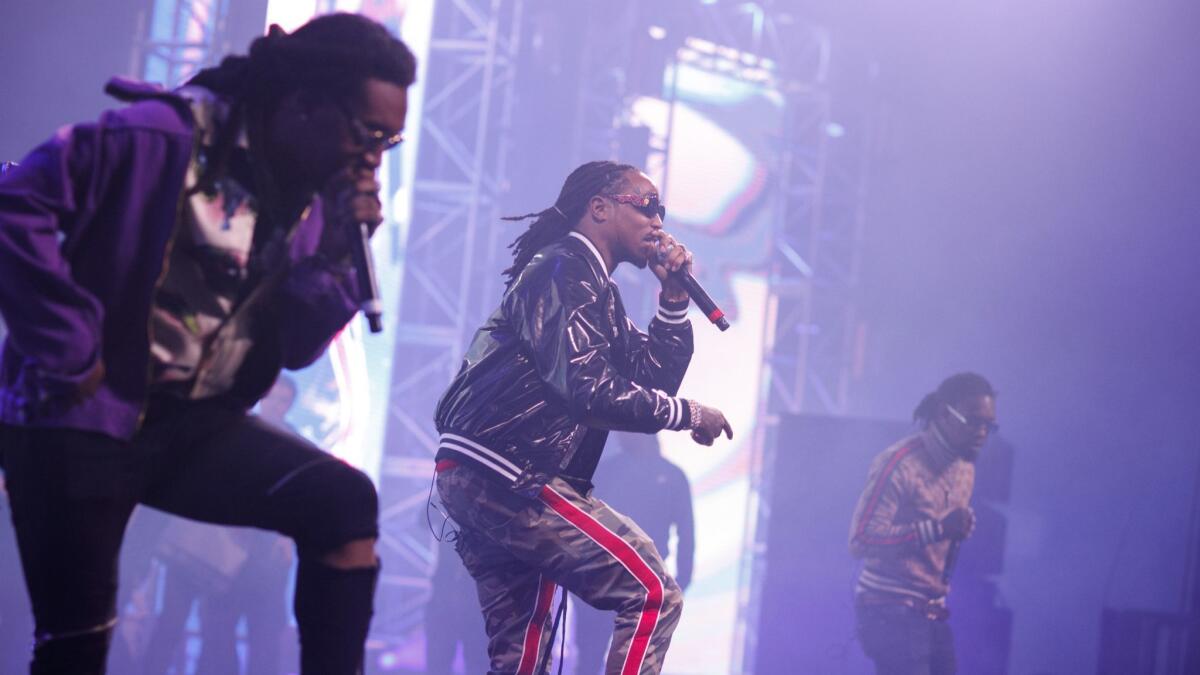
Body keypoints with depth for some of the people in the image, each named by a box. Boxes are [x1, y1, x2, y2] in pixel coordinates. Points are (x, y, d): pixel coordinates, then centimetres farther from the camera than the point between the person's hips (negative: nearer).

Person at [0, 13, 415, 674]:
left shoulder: (313, 198, 4)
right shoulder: (166, 137, -17)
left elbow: (295, 348, 3)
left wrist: (340, 252, -13)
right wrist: (66, 346, -21)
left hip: (198, 424, 6)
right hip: (85, 417, -6)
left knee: (344, 502, -12)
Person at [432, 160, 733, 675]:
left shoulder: (596, 290, 23)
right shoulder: (564, 270, -8)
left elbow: (656, 377, 22)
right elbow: (589, 389, -20)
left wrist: (674, 295, 11)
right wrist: (688, 414, -10)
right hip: (507, 476, -11)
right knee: (653, 594, -10)